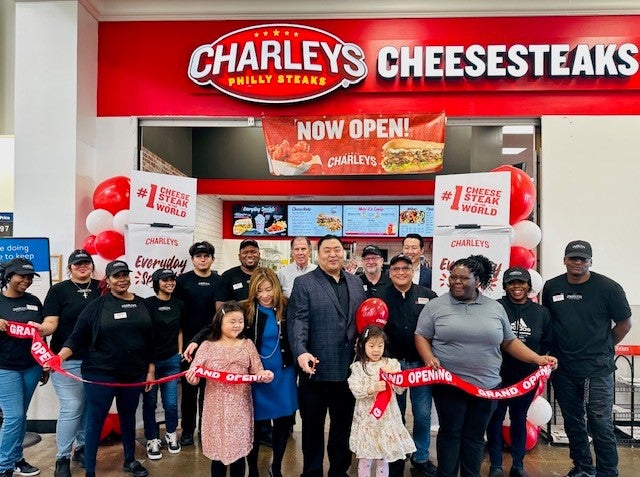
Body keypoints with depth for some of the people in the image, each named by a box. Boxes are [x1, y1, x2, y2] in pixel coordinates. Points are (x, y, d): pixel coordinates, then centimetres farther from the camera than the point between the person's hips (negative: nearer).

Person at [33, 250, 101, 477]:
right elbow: (51, 323, -10)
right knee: (71, 409, -2)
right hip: (67, 360, -3)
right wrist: (41, 329, -29)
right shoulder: (58, 290, -1)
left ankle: (81, 448, 31)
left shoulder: (102, 288, 7)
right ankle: (62, 458, 14)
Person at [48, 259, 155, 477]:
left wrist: (151, 369, 8)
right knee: (95, 421, 3)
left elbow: (149, 340, 9)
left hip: (134, 374, 4)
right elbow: (77, 337, -8)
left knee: (128, 417, 18)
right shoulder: (97, 305, -6)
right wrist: (60, 357, -25)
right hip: (101, 374, -4)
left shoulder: (141, 304, 5)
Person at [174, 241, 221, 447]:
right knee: (189, 387, 6)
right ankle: (188, 429, 18)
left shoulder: (219, 281, 5)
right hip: (189, 342, -1)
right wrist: (179, 340, -4)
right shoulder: (182, 280, 0)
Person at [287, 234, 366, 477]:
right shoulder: (303, 283, -4)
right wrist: (301, 352, -28)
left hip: (349, 370, 4)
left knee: (343, 425, 18)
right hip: (316, 369, -4)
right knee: (313, 427, 13)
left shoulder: (356, 283, 11)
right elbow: (297, 321, -14)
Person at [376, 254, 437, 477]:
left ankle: (421, 457, 28)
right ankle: (396, 458, 29)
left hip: (422, 363, 1)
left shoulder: (428, 296, 1)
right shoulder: (381, 296, -1)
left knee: (423, 414, 7)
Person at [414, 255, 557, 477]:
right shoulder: (435, 306, -2)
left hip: (486, 387, 2)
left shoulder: (495, 308, 5)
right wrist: (429, 358, -16)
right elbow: (421, 336, 1)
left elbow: (510, 342, 11)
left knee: (475, 437, 13)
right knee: (450, 433, 9)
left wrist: (538, 359, 2)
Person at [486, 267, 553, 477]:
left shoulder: (541, 312, 3)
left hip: (528, 377, 3)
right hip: (498, 375, -3)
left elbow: (546, 343, 10)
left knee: (520, 420, 16)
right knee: (495, 419, 7)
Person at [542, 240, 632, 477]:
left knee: (601, 425, 0)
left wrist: (603, 348, 4)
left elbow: (624, 324, 2)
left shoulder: (608, 287, -8)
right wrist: (553, 352, 9)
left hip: (597, 370, -4)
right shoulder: (551, 287, 2)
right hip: (563, 369, 4)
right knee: (573, 422, 16)